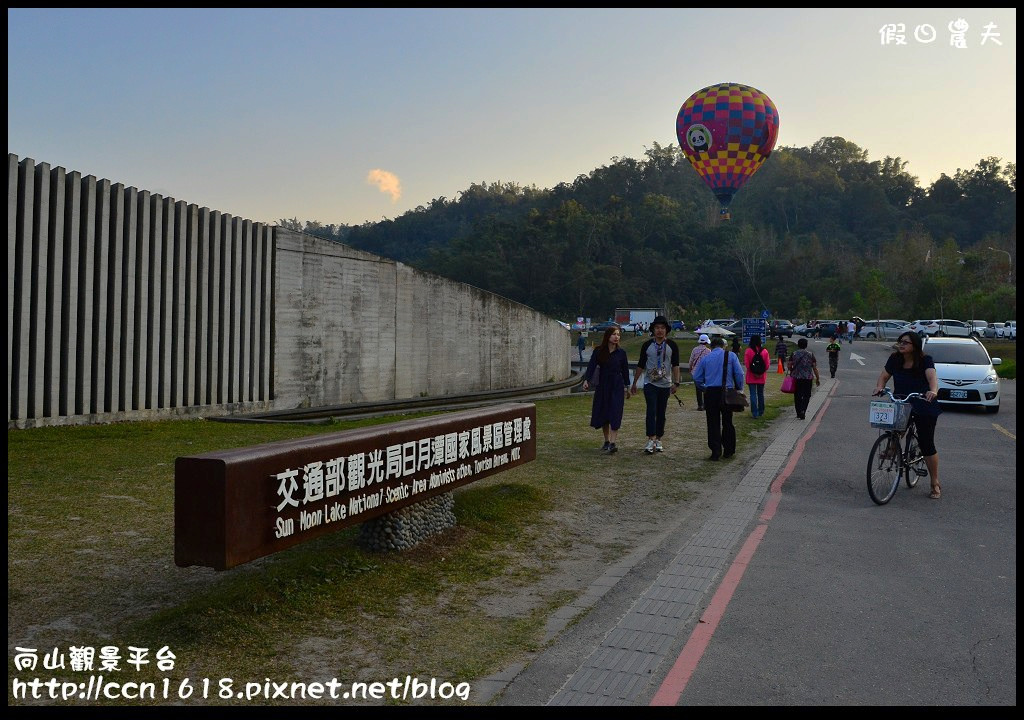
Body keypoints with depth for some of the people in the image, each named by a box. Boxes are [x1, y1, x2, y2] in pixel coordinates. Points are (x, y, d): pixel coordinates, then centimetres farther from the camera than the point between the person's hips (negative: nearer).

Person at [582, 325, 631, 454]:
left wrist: (627, 387, 8)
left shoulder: (621, 353, 0)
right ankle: (606, 441, 22)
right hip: (602, 385, 2)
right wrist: (586, 380, -24)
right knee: (602, 414, 7)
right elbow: (591, 365, -10)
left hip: (617, 386, -2)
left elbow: (625, 370, 7)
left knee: (614, 414, -11)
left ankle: (613, 443, -15)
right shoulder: (598, 351, -1)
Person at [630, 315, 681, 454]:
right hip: (650, 384, -1)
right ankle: (651, 440, -17)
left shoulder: (672, 345, 3)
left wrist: (676, 383, -7)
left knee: (661, 413, 8)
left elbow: (675, 365, 3)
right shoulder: (647, 345, 4)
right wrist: (634, 382, 10)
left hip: (665, 385, 1)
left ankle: (658, 440, 17)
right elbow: (641, 365, 9)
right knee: (651, 411, -13)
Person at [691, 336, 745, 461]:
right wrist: (739, 389, 7)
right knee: (727, 422, 11)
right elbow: (739, 374, -4)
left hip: (710, 393, 1)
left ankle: (716, 452, 2)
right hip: (727, 392, -1)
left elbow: (697, 378, 7)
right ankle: (728, 451, 17)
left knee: (713, 423, 5)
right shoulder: (731, 355, 3)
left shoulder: (706, 358, 8)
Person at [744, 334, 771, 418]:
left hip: (751, 377, -3)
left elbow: (746, 364, -12)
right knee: (761, 394, 16)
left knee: (753, 394, 0)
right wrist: (762, 372, 5)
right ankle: (761, 412, 26)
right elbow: (767, 364, -4)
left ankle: (754, 413, -4)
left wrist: (752, 372, -3)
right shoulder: (764, 351, -3)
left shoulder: (748, 351, -10)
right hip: (762, 377, 3)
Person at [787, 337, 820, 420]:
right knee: (806, 395, 6)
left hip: (796, 377, 1)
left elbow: (789, 365, 0)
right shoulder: (810, 354, 0)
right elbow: (815, 367, -1)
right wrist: (817, 378, 6)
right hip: (808, 378, -1)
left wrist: (791, 373, 19)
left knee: (797, 395, 10)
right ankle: (803, 410, -15)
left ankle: (798, 413, 16)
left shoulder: (794, 354, 1)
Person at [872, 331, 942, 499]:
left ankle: (935, 483, 10)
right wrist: (879, 387, -20)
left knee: (927, 444, -3)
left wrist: (933, 391, -50)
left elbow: (932, 377, -29)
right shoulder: (895, 359, -1)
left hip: (924, 406, -4)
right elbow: (884, 376, 1)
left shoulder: (925, 360, -13)